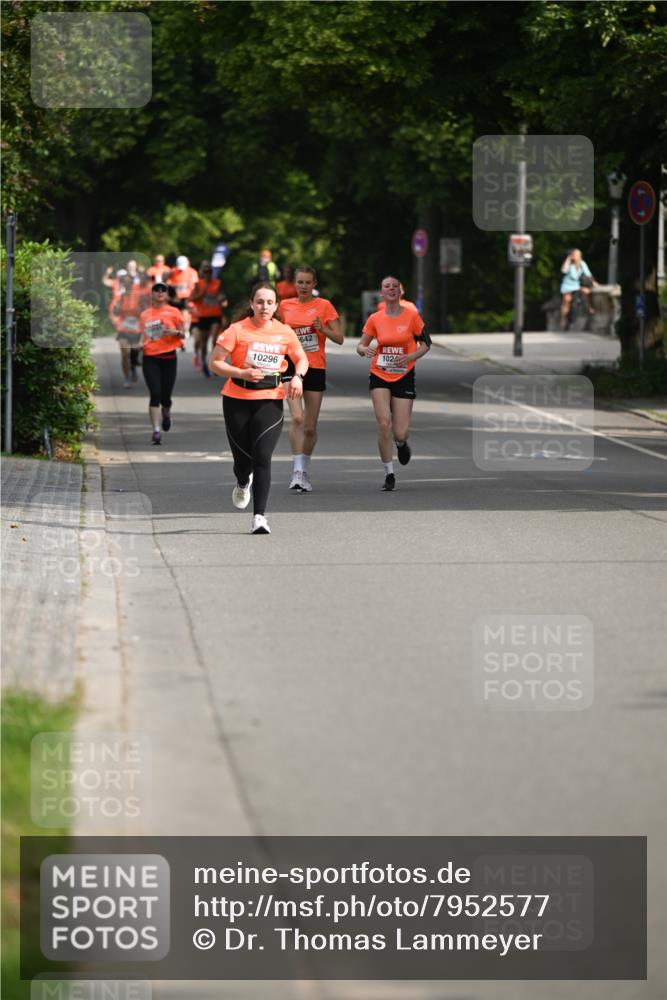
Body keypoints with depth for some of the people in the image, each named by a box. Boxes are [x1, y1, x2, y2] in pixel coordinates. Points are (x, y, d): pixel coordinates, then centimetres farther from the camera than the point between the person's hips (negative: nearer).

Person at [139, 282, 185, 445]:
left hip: (168, 357, 0)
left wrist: (175, 332, -18)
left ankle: (166, 414, 41)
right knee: (155, 394, -14)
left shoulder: (173, 312, 4)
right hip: (150, 357, 0)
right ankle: (156, 430, -14)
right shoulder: (145, 315, 10)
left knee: (165, 395, 4)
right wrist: (140, 345, 1)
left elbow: (182, 334, 3)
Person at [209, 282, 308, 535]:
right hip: (238, 400, 0)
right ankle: (243, 483, 47)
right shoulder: (237, 330, -4)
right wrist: (242, 373, -19)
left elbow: (302, 359, 19)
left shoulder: (285, 333, 4)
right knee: (243, 456, 8)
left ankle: (259, 517, -14)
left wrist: (298, 377, -3)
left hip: (270, 400, 0)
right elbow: (215, 363, -4)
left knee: (262, 457, -14)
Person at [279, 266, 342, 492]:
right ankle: (297, 472, -20)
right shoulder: (285, 306, 7)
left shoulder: (324, 305, 1)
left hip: (316, 369, 0)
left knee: (310, 427, 6)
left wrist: (323, 329, -19)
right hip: (292, 366, 0)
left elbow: (339, 338, -1)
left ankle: (305, 470, 25)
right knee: (297, 418, -20)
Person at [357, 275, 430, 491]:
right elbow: (360, 345, 8)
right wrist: (364, 350, -16)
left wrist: (411, 356, -15)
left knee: (400, 433, -6)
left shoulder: (411, 316, -4)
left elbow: (425, 344, 4)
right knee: (383, 423, -16)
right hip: (379, 376, 1)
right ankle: (389, 474, -2)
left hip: (404, 377, -1)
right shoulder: (375, 319, 0)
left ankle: (401, 443, 35)